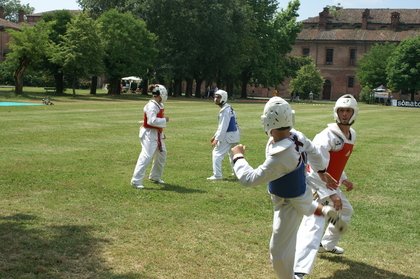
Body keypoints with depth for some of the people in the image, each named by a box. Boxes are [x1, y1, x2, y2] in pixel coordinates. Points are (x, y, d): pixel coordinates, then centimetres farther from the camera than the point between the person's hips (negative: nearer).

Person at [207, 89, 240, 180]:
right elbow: (222, 125, 18)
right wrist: (215, 136, 19)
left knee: (216, 153, -5)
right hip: (234, 134, 10)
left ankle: (217, 175, -6)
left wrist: (217, 139, -21)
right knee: (232, 154, 25)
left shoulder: (225, 110, -19)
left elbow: (223, 127, -22)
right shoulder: (229, 108, 13)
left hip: (229, 135, -10)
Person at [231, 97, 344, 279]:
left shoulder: (280, 157, -42)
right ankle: (325, 211, 61)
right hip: (300, 195, 8)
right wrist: (322, 171, 23)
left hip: (290, 204, -8)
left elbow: (249, 179, -33)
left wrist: (238, 157, -17)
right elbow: (312, 151, 5)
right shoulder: (297, 136, -17)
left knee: (279, 254, 6)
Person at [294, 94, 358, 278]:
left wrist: (343, 179, 17)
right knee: (314, 225, -25)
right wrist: (330, 194, -30)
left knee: (346, 212, 30)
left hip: (330, 185, 10)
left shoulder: (351, 135, 6)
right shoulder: (327, 137, -23)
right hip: (316, 186, -10)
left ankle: (327, 244, 51)